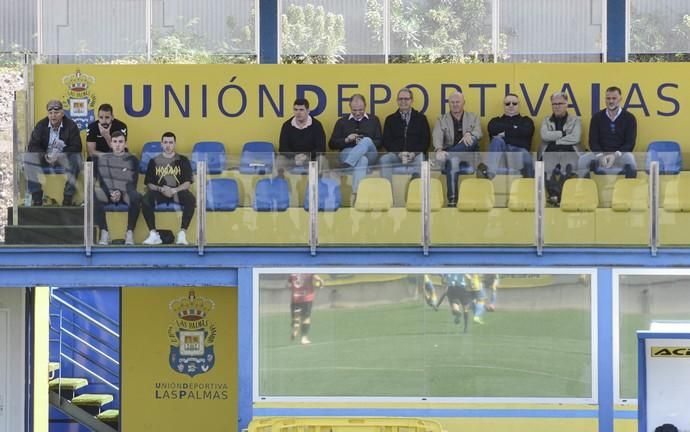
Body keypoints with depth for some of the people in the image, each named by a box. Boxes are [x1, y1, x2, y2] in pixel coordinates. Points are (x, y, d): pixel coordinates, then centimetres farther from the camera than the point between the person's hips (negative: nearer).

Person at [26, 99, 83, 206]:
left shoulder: (71, 126, -4)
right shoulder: (41, 125, 2)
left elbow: (76, 147, -11)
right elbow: (33, 146, -4)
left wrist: (59, 155, -26)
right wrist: (45, 156, -24)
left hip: (64, 158, -2)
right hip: (45, 159, 2)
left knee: (76, 159, -35)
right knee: (29, 158, -27)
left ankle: (68, 197, -28)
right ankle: (36, 196, -24)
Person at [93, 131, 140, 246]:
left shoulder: (132, 160, 6)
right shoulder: (102, 158, 9)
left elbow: (132, 183, 0)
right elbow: (102, 181, 4)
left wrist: (121, 193, -17)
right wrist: (110, 194, -14)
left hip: (125, 193, -1)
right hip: (108, 193, 1)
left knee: (136, 197, -37)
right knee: (93, 195, -33)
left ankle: (130, 232, -28)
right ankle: (104, 232, -29)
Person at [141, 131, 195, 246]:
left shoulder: (182, 160, 10)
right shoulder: (154, 161, 12)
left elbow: (187, 183, 1)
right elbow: (148, 184, 7)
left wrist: (175, 190, -18)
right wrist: (161, 189, -14)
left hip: (178, 191, -1)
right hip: (159, 192, 1)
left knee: (191, 199, -34)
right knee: (145, 200, -32)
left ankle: (182, 234, -36)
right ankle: (153, 234, -32)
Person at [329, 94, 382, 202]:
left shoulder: (374, 120, 21)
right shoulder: (342, 122, 19)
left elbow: (379, 142, 13)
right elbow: (332, 144, 15)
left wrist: (365, 143, -9)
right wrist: (346, 140, -4)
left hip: (369, 155, 1)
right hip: (347, 153, -1)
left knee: (367, 140, -37)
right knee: (362, 160, -39)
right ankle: (356, 192, -56)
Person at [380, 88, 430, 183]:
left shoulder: (421, 118, 17)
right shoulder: (390, 119, 19)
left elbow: (425, 140, 9)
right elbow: (386, 142, 9)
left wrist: (414, 153, -10)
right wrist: (399, 153, -10)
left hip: (415, 155, -1)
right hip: (396, 155, 1)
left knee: (421, 160, -37)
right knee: (384, 160, -31)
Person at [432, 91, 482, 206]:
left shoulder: (473, 118, 18)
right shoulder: (442, 119, 14)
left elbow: (478, 133, -2)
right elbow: (437, 136, -6)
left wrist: (469, 134, -29)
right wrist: (439, 150, -30)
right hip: (450, 153, -1)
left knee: (472, 139, -31)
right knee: (453, 160, -38)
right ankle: (452, 199, -42)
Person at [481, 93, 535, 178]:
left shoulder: (526, 121, 24)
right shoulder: (496, 121, 25)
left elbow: (526, 132, -1)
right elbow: (493, 130, -1)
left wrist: (505, 133, 1)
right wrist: (514, 129, 4)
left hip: (520, 150, -1)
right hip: (502, 151, 1)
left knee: (525, 155, -39)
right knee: (497, 140, -35)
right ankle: (490, 172, -58)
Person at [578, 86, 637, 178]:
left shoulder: (629, 118, 3)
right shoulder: (597, 117, 8)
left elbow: (630, 143, -3)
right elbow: (593, 141, 4)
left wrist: (615, 155, -20)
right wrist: (601, 156, -17)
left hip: (620, 155, -1)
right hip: (600, 154, 1)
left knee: (629, 158, -35)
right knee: (583, 160, -27)